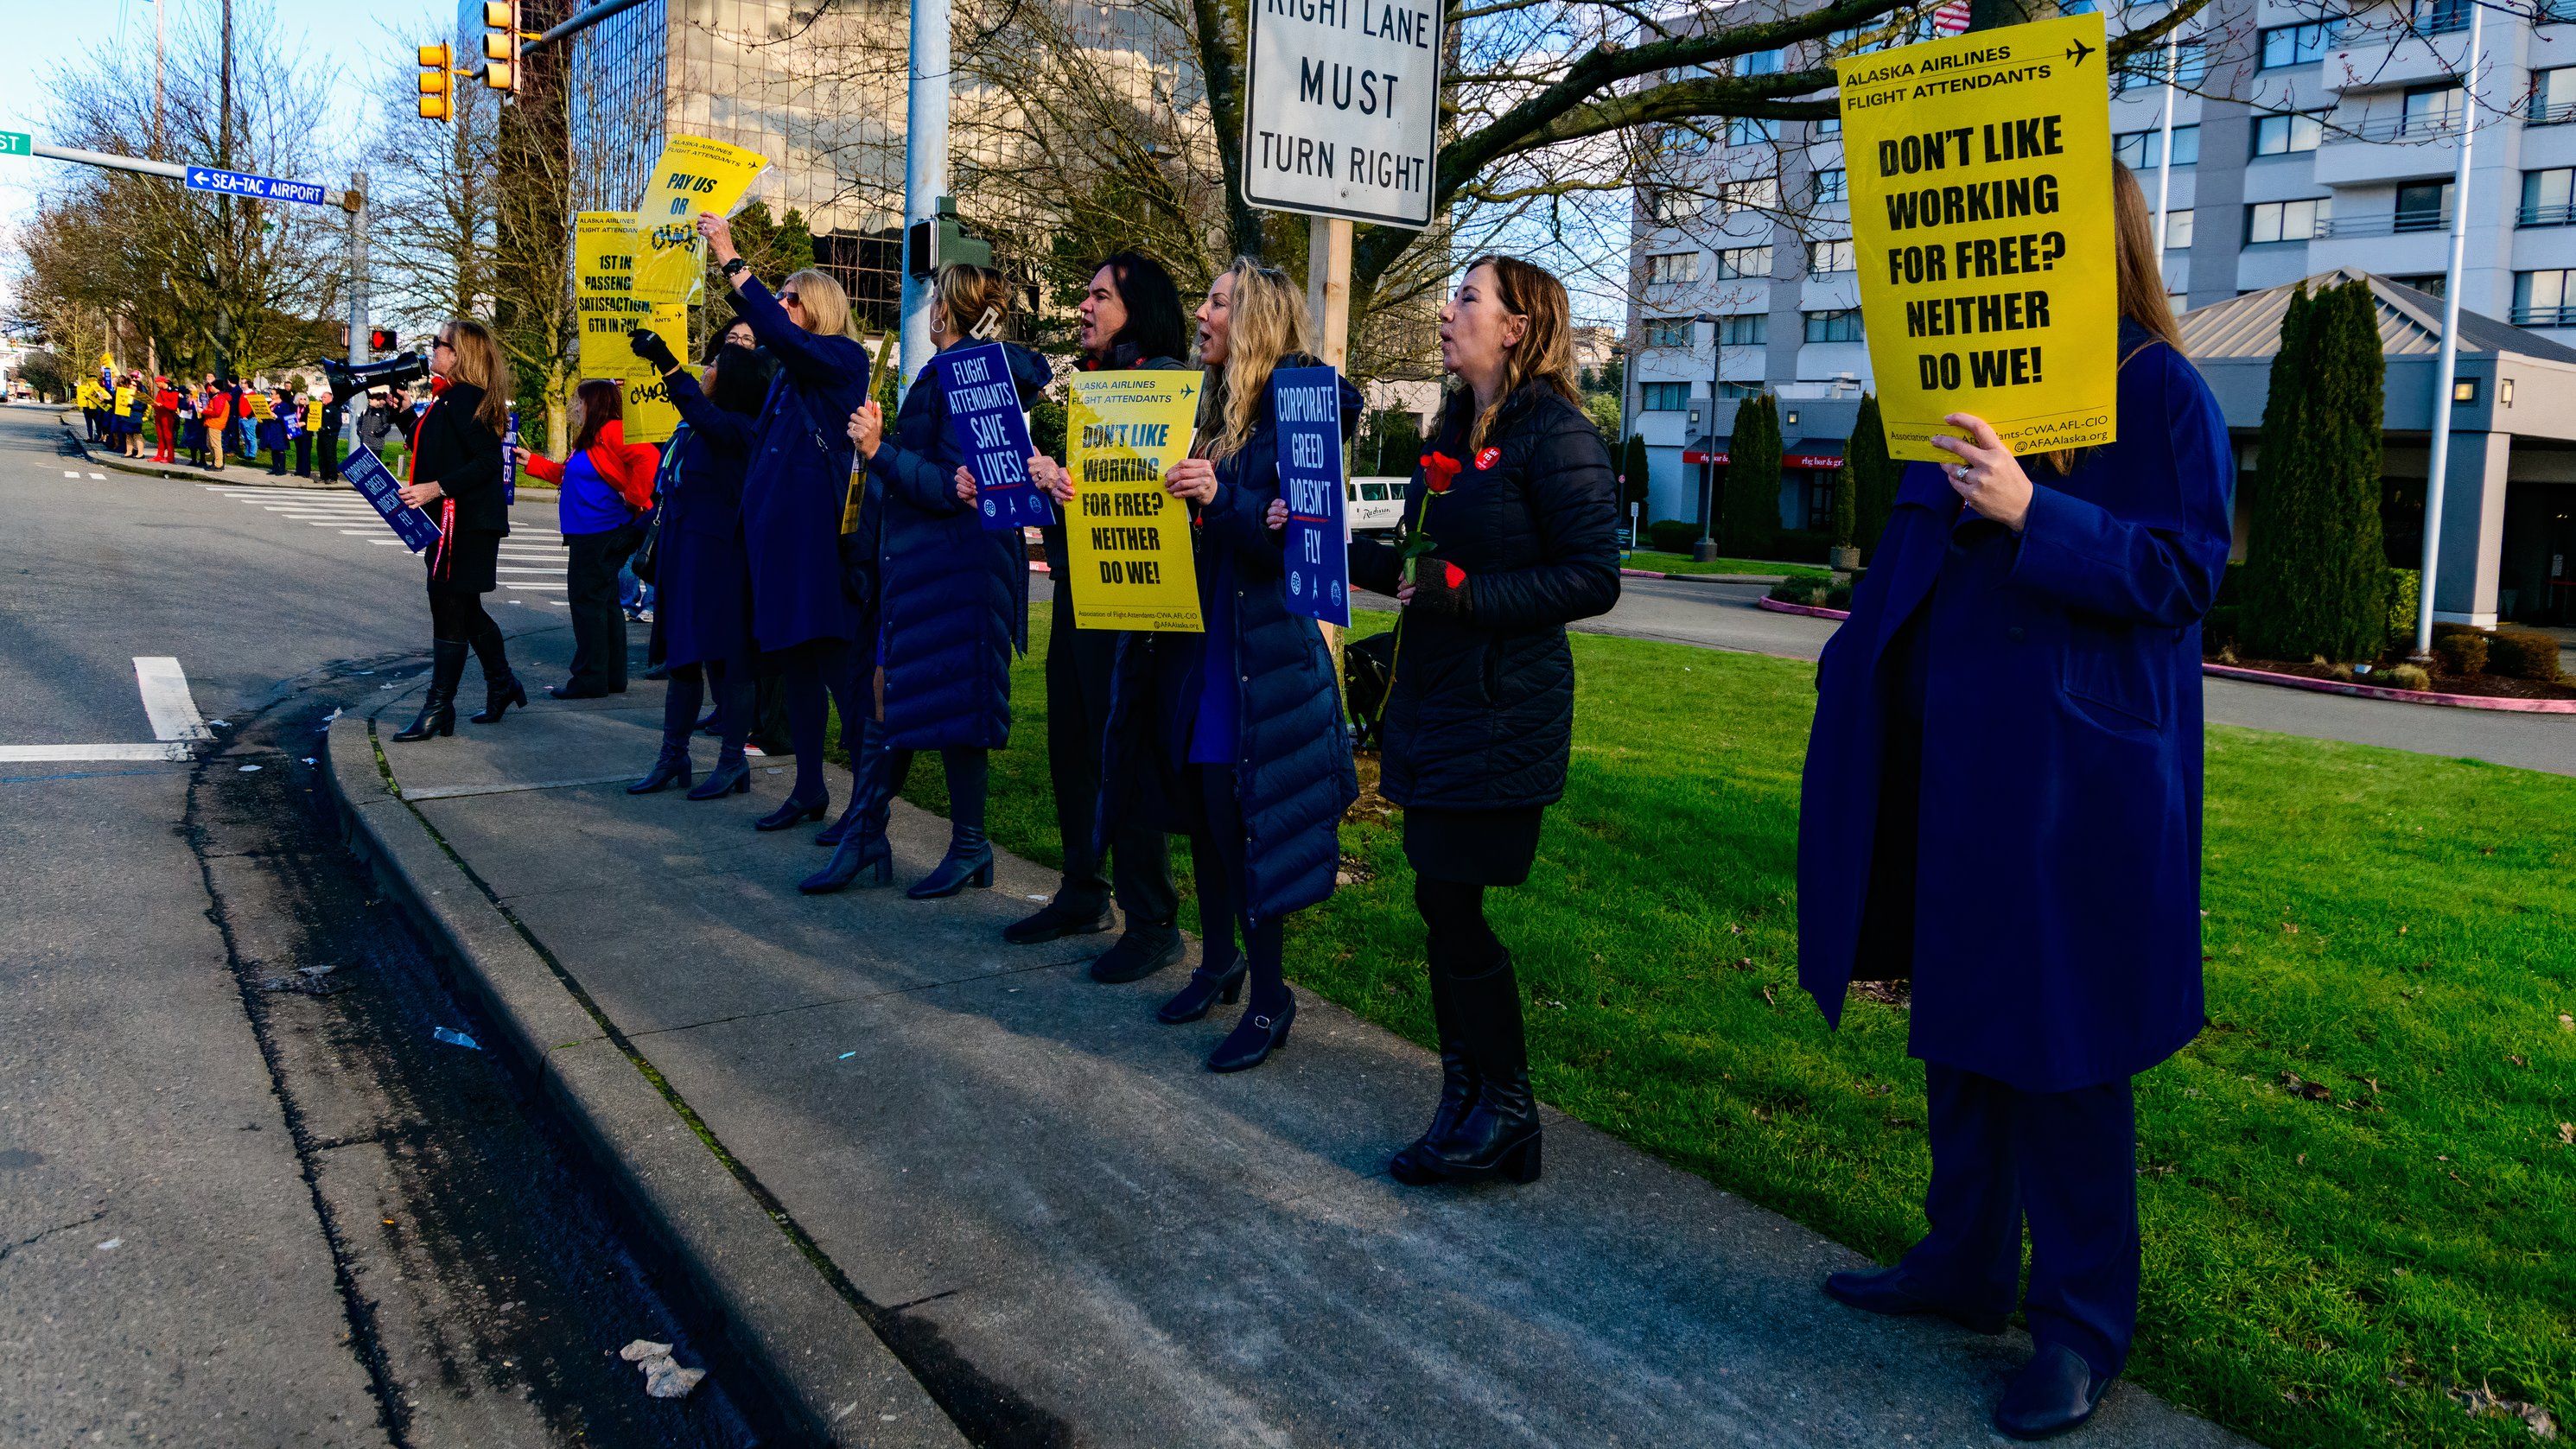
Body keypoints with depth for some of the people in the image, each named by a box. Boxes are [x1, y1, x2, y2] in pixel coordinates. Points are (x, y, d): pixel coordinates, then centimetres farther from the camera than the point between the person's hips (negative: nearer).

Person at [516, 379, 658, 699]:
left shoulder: (613, 432, -15)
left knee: (588, 602, -6)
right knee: (604, 603, 13)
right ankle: (612, 677, 19)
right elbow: (568, 474, 31)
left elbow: (648, 458, -31)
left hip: (601, 535, -11)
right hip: (590, 533, 11)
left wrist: (632, 498, -24)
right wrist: (532, 462, 29)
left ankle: (590, 680, -1)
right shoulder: (591, 439, 19)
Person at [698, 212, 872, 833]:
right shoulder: (788, 373, 18)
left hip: (816, 526, -9)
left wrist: (731, 260, -20)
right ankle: (809, 789, 18)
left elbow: (779, 333, -23)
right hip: (772, 524, 9)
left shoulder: (844, 358, -5)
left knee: (835, 660, -8)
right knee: (790, 660, 10)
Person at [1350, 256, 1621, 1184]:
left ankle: (1505, 1114, 10)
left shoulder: (1555, 435, -11)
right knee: (1442, 905, 10)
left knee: (1451, 903, -6)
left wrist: (1467, 594, -22)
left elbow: (1594, 579, -17)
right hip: (1434, 695, 8)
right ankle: (1466, 1103, 21)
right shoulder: (1455, 428, 15)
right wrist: (1335, 549, 9)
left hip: (1501, 713, -8)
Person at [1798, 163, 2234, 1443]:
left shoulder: (2163, 395, -8)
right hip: (1964, 758, 7)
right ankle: (1967, 1264, 30)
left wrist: (2032, 514, -26)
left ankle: (2080, 1326, 15)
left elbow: (2183, 573, -15)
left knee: (2058, 1046, 0)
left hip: (2075, 773, -7)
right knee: (1958, 1018, 14)